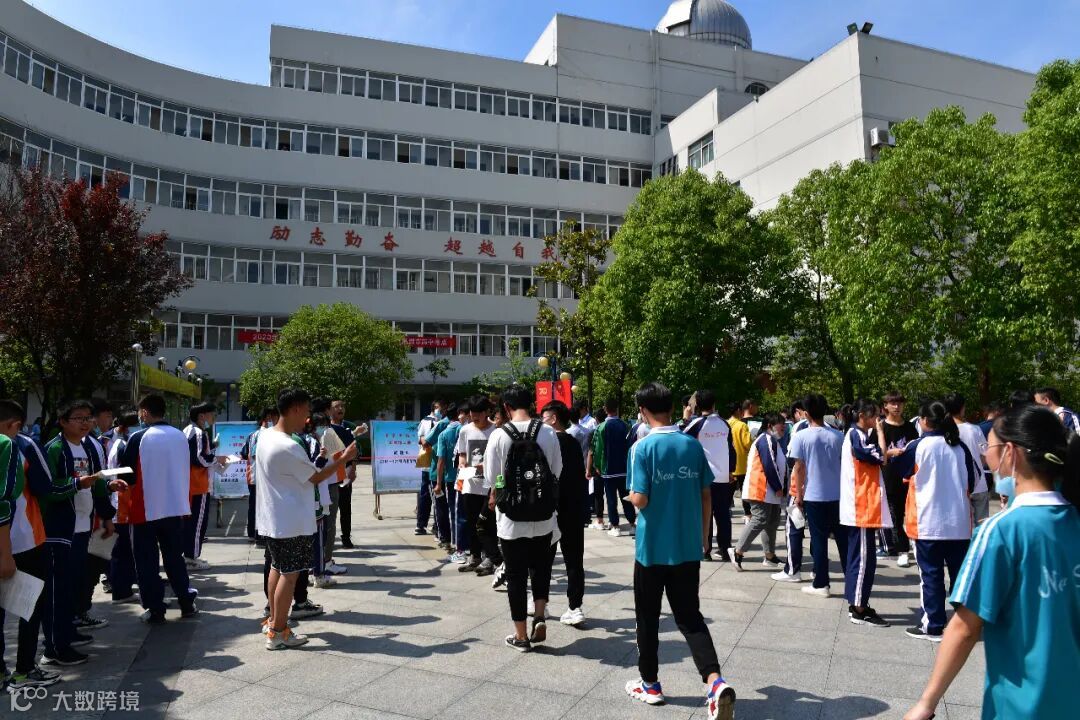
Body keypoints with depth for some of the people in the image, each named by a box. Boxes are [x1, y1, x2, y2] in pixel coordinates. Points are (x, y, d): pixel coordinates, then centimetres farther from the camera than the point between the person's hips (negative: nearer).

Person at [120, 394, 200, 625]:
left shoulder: (139, 438, -13)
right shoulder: (180, 436, 1)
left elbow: (126, 474, -8)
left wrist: (130, 482, 12)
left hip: (146, 508, -4)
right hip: (176, 506, 4)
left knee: (147, 562, 8)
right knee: (174, 557, 16)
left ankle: (155, 610, 12)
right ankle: (187, 603, 20)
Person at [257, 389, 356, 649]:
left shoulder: (266, 435, 3)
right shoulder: (289, 447, -25)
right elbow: (316, 478, -15)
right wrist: (344, 458, -7)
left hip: (273, 518, 9)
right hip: (291, 520, -9)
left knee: (277, 567, 20)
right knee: (289, 574, 1)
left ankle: (273, 620, 32)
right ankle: (278, 633, 8)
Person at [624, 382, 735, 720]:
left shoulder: (643, 447, -14)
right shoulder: (693, 445, 0)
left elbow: (640, 500, -17)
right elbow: (707, 496, 4)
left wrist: (631, 496, 6)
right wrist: (704, 535, 16)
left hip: (652, 548, -4)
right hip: (688, 547, 4)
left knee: (648, 618, 13)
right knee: (690, 617, 13)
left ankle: (650, 685, 26)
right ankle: (716, 682, -4)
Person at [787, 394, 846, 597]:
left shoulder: (801, 437, -9)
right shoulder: (838, 436, 1)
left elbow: (798, 469, -8)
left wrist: (799, 495, 1)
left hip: (814, 496, -3)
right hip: (838, 496, 3)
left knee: (819, 540, 4)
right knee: (844, 539, 12)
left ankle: (821, 584, 8)